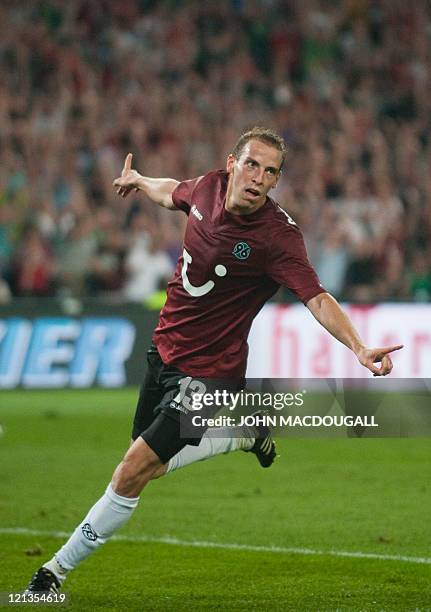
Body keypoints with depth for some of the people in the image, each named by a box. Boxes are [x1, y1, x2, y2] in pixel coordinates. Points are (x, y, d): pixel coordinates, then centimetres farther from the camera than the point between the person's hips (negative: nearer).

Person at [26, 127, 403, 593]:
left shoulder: (277, 235, -24)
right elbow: (173, 194, 18)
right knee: (152, 466, 20)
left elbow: (317, 299, -30)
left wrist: (358, 348, -45)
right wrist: (138, 180, 38)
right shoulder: (209, 187, -6)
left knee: (132, 473, -10)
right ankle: (243, 433, 37)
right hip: (164, 349, 7)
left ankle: (58, 569, 4)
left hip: (207, 371, -7)